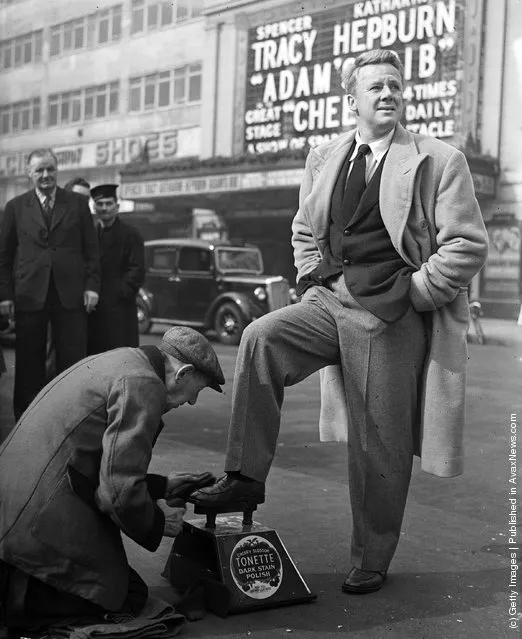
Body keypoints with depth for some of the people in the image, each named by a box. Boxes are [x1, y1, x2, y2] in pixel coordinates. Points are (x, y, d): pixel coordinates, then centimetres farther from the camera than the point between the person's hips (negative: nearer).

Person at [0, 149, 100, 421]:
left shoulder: (77, 203, 8)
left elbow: (91, 248, 6)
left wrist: (91, 285, -3)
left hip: (70, 293, 0)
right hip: (29, 294, 0)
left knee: (72, 359, 1)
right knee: (29, 360, 5)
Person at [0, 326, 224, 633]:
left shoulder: (115, 362, 16)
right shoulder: (143, 385, -15)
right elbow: (120, 491, -20)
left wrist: (162, 486, 23)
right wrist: (159, 523, -1)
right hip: (44, 516, -10)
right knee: (128, 596, 1)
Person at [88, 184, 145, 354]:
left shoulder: (130, 234, 1)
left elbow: (137, 270, -5)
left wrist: (121, 293, -14)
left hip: (119, 307, -5)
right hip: (92, 307, 5)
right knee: (93, 353, 4)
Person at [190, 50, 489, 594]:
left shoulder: (439, 161, -1)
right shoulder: (323, 159, 12)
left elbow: (468, 244, -5)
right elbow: (303, 231, 24)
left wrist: (413, 293, -9)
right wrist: (313, 279, 9)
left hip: (391, 318, -4)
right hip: (328, 302, 4)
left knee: (379, 448, 2)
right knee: (260, 337, -23)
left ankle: (371, 563, 21)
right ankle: (245, 477, -12)